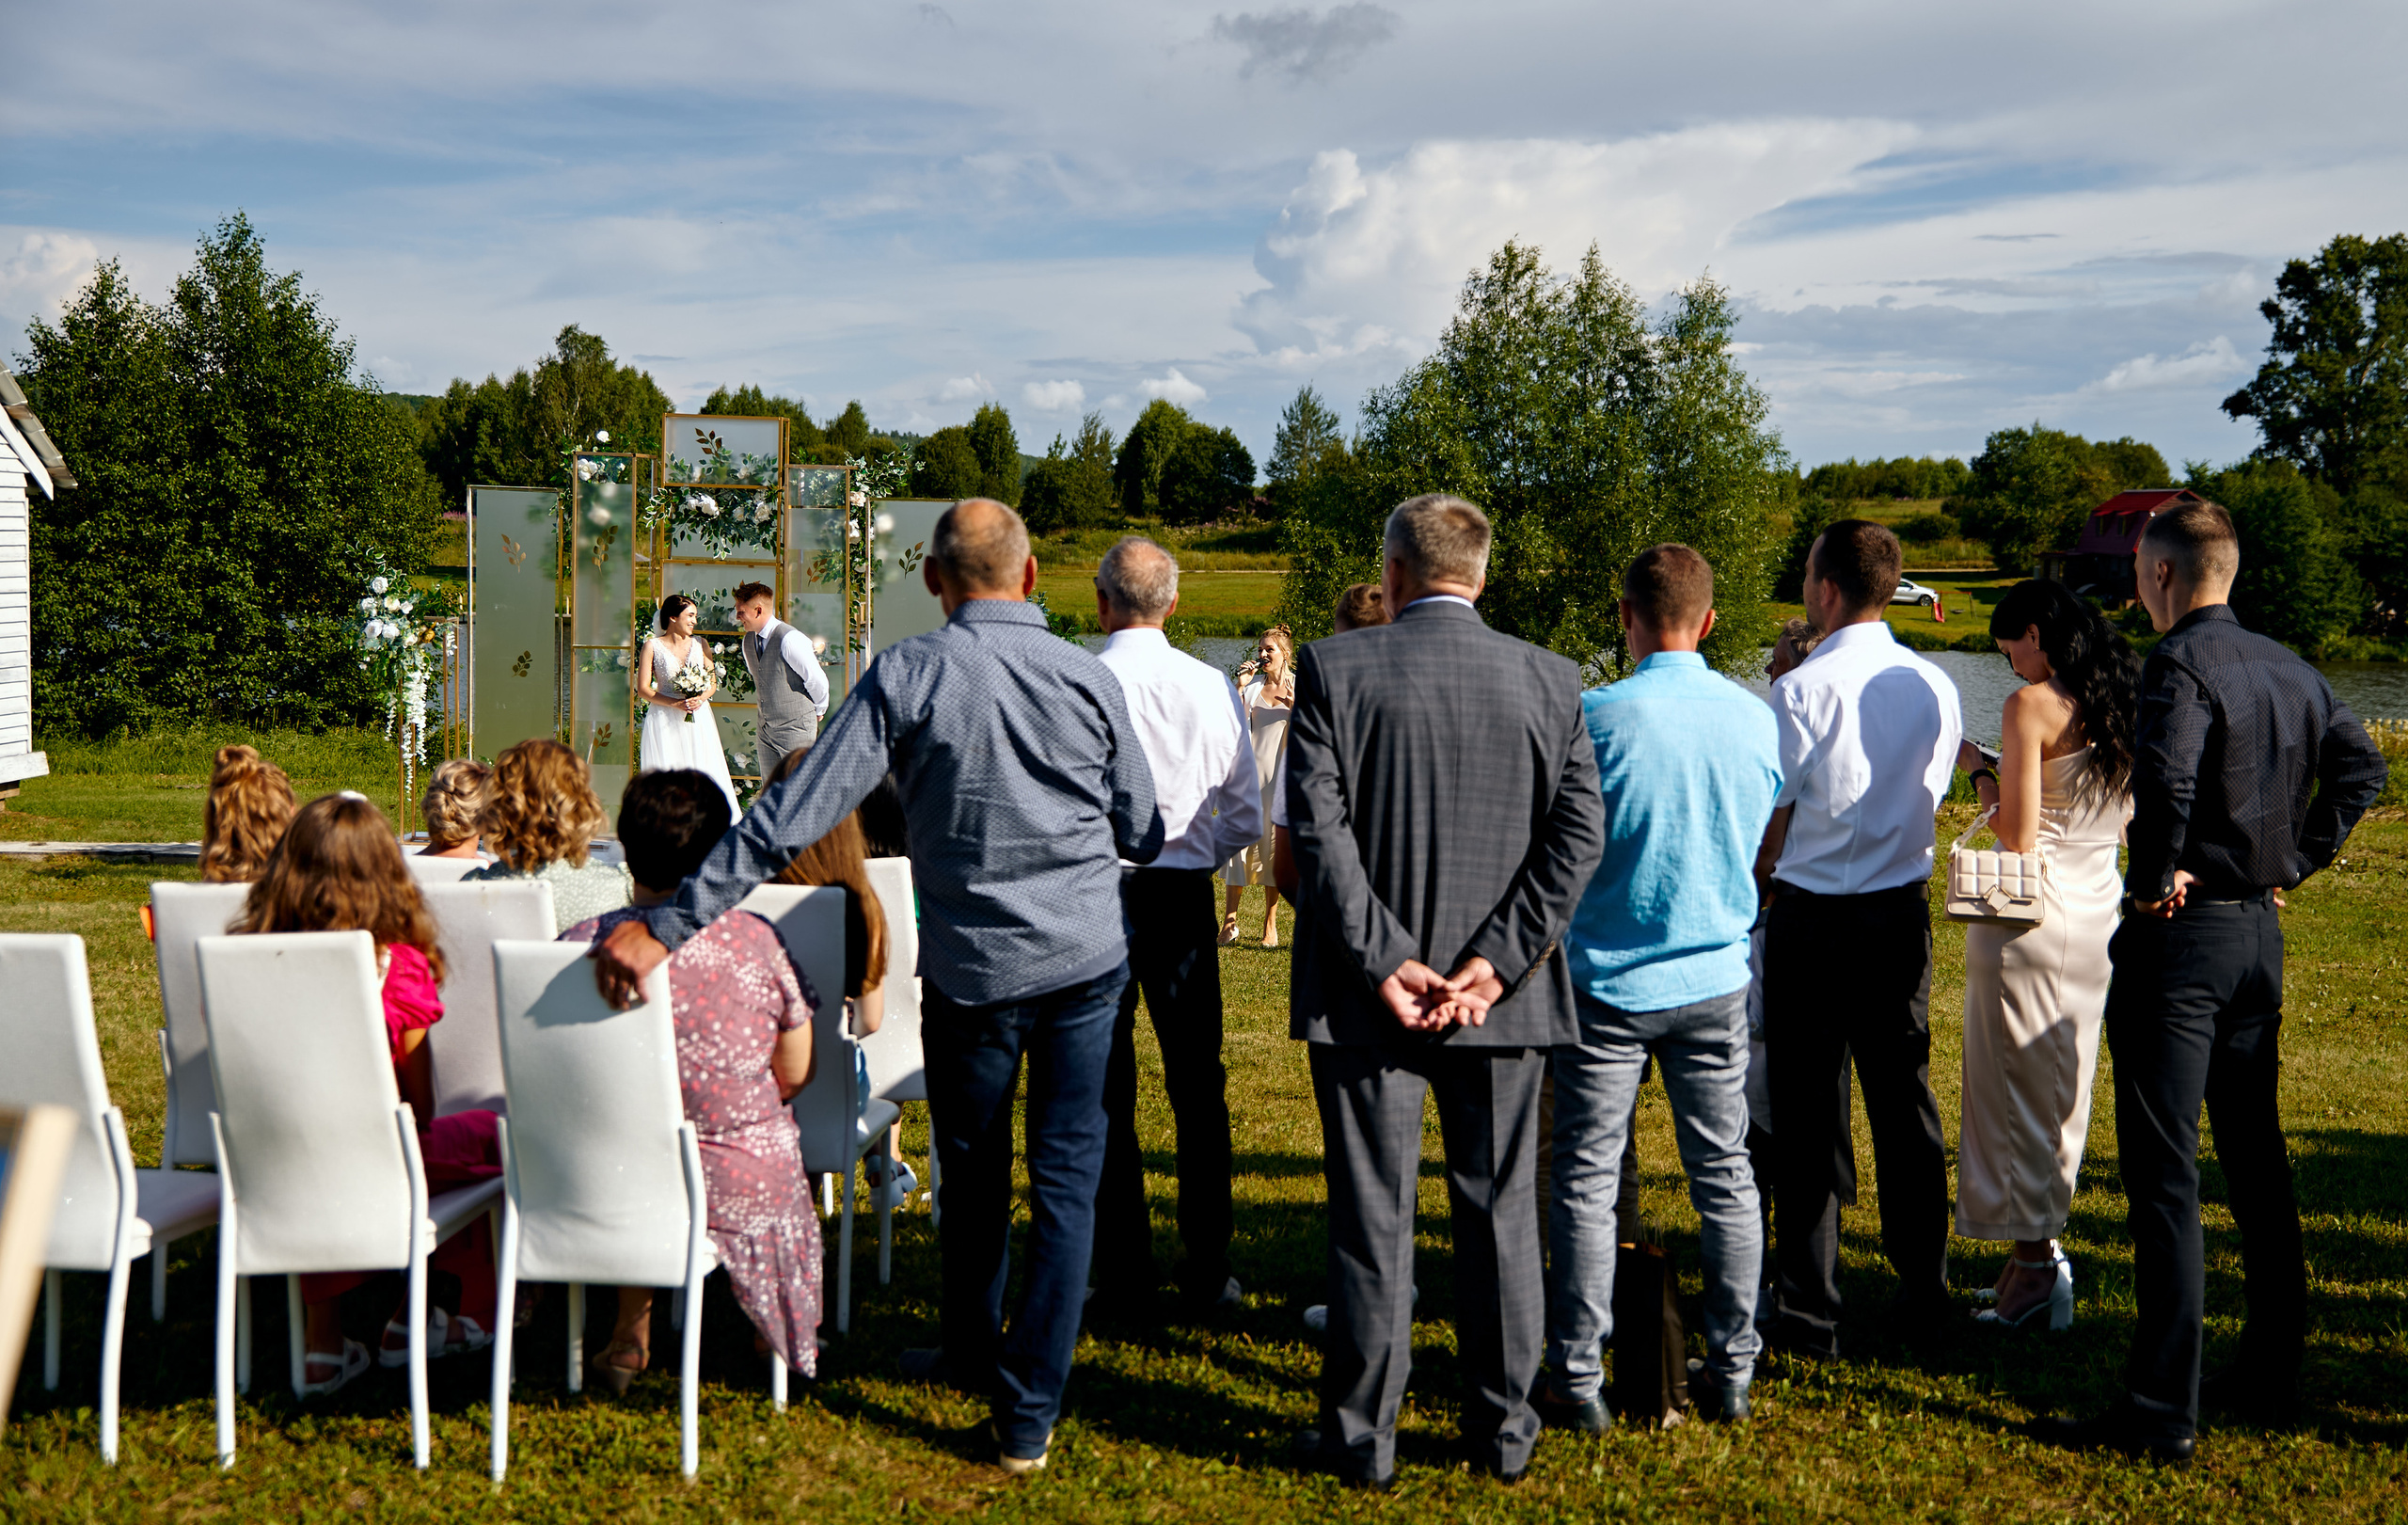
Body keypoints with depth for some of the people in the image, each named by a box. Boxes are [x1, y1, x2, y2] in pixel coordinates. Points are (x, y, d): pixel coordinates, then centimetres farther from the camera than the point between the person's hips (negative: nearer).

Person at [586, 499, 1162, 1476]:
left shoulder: (907, 675, -10)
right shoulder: (1088, 677, -6)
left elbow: (794, 816, -16)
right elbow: (1145, 836, 4)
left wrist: (667, 926, -15)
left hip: (971, 965, 0)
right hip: (1086, 956, 1)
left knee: (973, 1177, 18)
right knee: (1065, 1178, 7)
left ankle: (974, 1351, 40)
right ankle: (1028, 1413, 8)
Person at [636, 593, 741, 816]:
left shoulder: (700, 644, 9)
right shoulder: (653, 646, 0)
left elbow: (713, 681, 12)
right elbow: (643, 689, -3)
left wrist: (700, 699, -10)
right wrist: (675, 703, -14)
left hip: (698, 717, 3)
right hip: (665, 721, -3)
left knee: (705, 776, -3)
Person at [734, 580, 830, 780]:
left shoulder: (790, 639, -21)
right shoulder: (748, 641, 6)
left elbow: (817, 680, -14)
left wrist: (818, 712, 0)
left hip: (795, 727, -8)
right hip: (766, 726, 8)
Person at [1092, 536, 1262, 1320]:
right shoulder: (1213, 688, -3)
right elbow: (1248, 817, 1)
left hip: (1097, 894, -2)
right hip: (1185, 897, 2)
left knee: (1106, 1088, 6)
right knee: (1198, 1085, 13)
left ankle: (1127, 1276, 10)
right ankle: (1209, 1270, 19)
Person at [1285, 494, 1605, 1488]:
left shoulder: (1335, 669, -6)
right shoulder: (1551, 680, 1)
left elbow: (1318, 828, -12)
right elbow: (1579, 831, -5)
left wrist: (1385, 961, -11)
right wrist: (1497, 962, -8)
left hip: (1368, 995, -2)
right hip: (1503, 998, 2)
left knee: (1371, 1218, 7)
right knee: (1499, 1212, 13)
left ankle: (1361, 1436, 16)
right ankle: (1503, 1430, 23)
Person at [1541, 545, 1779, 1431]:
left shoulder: (1600, 715, -13)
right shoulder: (1755, 719, 1)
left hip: (1610, 980, -3)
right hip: (1715, 978, 4)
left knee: (1587, 1181, 3)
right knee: (1724, 1175, 12)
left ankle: (1578, 1380, 7)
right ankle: (1733, 1373, 18)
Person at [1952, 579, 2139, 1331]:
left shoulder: (2031, 706, -15)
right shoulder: (2121, 706, 8)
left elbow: (2017, 834, -18)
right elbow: (2127, 826, 15)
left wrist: (1977, 768, -3)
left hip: (2031, 915, -8)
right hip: (2099, 914, 8)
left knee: (2016, 1087, 2)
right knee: (2064, 1087, 15)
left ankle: (2034, 1262, 7)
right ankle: (2044, 1246, 22)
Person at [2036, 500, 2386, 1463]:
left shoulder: (2180, 662, -16)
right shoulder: (2288, 668, 9)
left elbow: (2166, 777, -32)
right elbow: (2361, 767, 18)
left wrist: (2155, 880, -18)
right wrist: (2295, 861, 13)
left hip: (2180, 929, -8)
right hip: (2260, 930, 8)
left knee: (2164, 1175, -5)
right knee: (2257, 1158, 17)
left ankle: (2162, 1413, -2)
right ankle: (2271, 1377, 27)